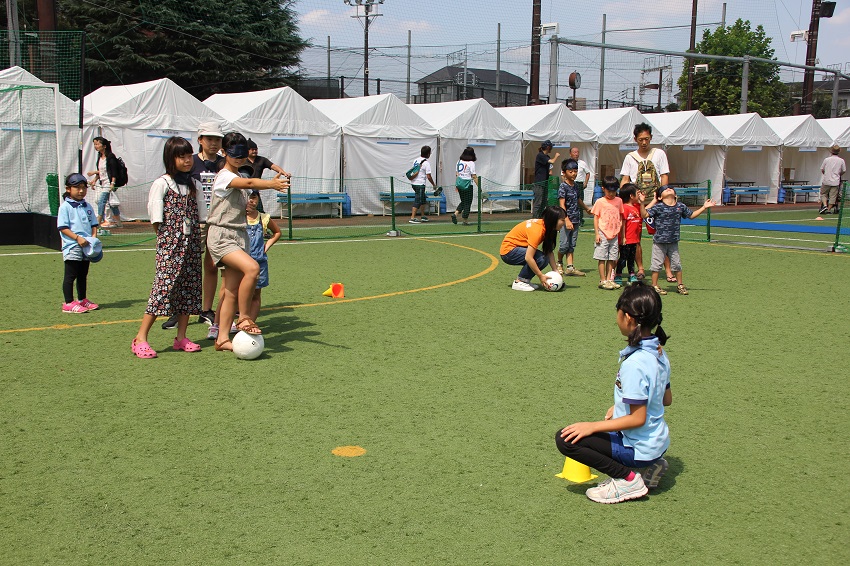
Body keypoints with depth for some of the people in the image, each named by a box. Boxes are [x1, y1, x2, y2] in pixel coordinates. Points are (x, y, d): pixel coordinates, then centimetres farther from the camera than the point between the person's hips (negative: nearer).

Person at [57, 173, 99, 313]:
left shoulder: (87, 206, 12)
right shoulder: (65, 207, -7)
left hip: (87, 247, 7)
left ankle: (82, 300, 27)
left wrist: (93, 237, -2)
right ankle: (69, 303, 1)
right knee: (70, 276, -2)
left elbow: (93, 224, 16)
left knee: (83, 275, 16)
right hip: (72, 248, -7)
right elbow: (63, 227, -13)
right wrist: (77, 238, -22)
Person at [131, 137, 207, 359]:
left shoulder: (195, 185, 13)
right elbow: (156, 220, -5)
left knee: (189, 288, 6)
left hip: (191, 243, 6)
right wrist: (169, 239, -7)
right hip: (170, 243, -6)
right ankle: (140, 339, -6)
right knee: (163, 286, -11)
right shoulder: (162, 184, -4)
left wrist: (197, 239, 8)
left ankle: (181, 337, 14)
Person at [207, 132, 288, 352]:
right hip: (221, 237, -8)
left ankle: (222, 338, 8)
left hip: (239, 236, 8)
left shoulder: (239, 177, 21)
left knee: (232, 291, 4)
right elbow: (249, 183, -31)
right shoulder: (224, 176, -10)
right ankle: (243, 318, -15)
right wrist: (272, 184, -44)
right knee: (252, 268, -29)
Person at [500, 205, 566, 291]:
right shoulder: (537, 230, -29)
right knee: (540, 258, -26)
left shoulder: (546, 226, -2)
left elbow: (550, 252, -3)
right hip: (508, 250, -9)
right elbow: (528, 258, -32)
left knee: (545, 258, -9)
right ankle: (519, 282, -12)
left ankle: (525, 280, 5)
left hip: (518, 248, 9)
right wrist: (541, 276, -26)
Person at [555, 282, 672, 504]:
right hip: (658, 442, 9)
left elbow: (638, 418, -24)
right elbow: (666, 399, 13)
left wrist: (592, 426, -20)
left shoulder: (634, 364, -26)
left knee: (565, 439, -12)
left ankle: (627, 479, -6)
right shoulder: (658, 353, 1)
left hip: (639, 448, -9)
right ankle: (650, 465, 15)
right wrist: (622, 405, 18)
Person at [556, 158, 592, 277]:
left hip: (576, 219, 7)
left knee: (572, 244, 5)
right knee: (564, 244, -3)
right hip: (566, 220, -7)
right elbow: (562, 205, -17)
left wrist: (587, 208, 45)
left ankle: (570, 267, 4)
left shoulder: (576, 185, 11)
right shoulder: (563, 187, -11)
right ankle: (559, 263, 19)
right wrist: (567, 220, -26)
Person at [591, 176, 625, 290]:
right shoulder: (600, 202, -2)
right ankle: (602, 281, 3)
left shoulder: (619, 201, 8)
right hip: (603, 234, -4)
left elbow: (621, 217, 15)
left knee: (612, 258, 7)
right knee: (602, 258, -1)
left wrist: (622, 234, 13)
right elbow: (595, 218, -2)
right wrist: (597, 233, -8)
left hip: (614, 234, 4)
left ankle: (609, 279, 15)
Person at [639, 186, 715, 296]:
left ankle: (680, 285, 27)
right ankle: (654, 286, 14)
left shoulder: (681, 206, 5)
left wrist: (704, 207, 17)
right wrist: (642, 203, -29)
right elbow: (644, 215, -16)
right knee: (657, 264, 3)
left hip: (673, 241, 4)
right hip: (659, 241, -4)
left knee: (677, 264, 13)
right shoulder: (658, 207, -10)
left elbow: (691, 215, 19)